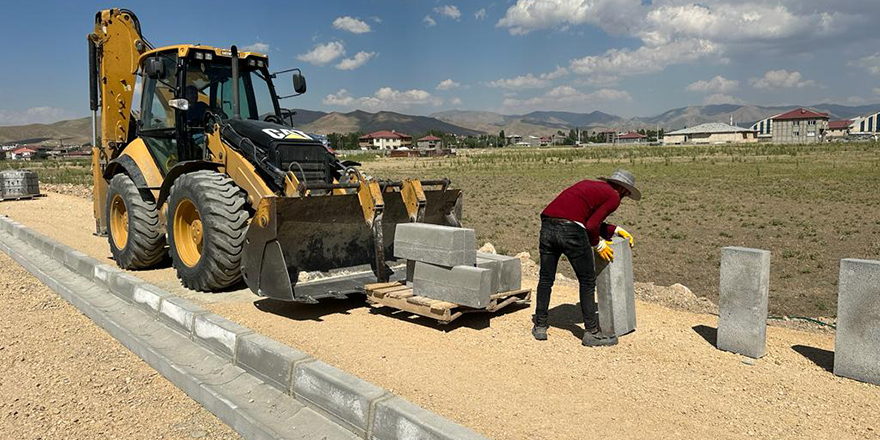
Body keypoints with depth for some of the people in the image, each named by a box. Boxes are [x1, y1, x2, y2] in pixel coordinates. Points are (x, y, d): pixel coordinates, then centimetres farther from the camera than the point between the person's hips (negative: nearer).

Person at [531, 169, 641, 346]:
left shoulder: (588, 184, 28)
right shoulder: (614, 197, 7)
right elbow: (591, 225, -4)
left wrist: (615, 230, 34)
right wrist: (598, 245, 13)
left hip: (548, 225, 7)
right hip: (571, 231, -7)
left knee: (545, 279, 18)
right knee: (587, 281, 10)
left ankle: (540, 327, 26)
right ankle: (591, 332, 16)